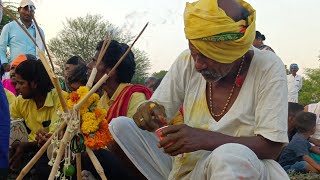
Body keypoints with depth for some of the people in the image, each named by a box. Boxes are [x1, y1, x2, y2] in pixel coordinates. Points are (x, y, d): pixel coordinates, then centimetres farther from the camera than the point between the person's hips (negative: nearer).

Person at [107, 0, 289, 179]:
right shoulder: (187, 61, -4)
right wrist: (148, 111, -23)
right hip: (185, 165, 4)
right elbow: (158, 107, 3)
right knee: (120, 126, -9)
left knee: (229, 154, -39)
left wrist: (205, 139, -31)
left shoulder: (268, 68, -16)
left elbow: (272, 147, -19)